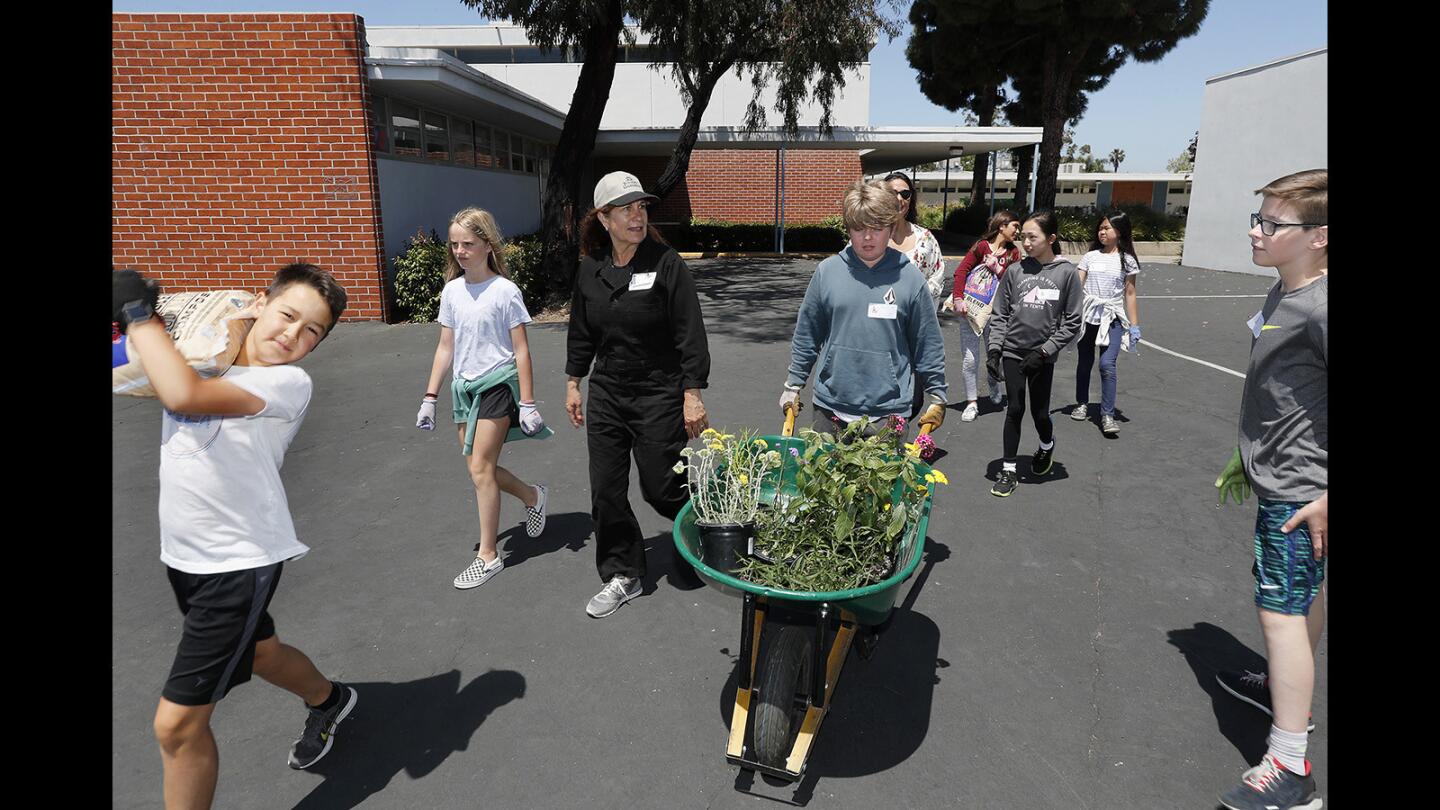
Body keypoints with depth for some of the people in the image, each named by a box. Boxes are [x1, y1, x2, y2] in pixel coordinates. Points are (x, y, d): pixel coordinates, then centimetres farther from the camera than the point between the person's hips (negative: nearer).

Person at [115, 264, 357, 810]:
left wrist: (138, 312, -22)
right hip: (183, 555, 7)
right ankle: (328, 702, 57)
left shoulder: (289, 383, -19)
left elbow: (183, 395, -33)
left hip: (239, 562, -7)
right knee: (257, 652, 29)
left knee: (177, 724, -3)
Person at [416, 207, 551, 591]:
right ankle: (532, 495, 36)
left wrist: (527, 404, -11)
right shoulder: (451, 291, 6)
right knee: (479, 469, 9)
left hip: (497, 384, -6)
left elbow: (521, 350, -9)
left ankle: (488, 555, 8)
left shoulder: (504, 290, -10)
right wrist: (429, 397, 8)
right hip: (464, 387, 6)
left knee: (480, 468, -6)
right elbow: (445, 348, 10)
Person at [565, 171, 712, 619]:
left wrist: (693, 395, -15)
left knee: (662, 489, 2)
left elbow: (690, 334, -12)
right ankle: (623, 576, 26)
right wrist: (573, 383, 15)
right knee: (606, 492, 8)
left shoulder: (666, 263, -10)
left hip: (659, 396, -5)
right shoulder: (589, 270, 4)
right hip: (606, 396, 5)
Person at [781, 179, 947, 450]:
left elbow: (928, 345, 4)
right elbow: (806, 335, 7)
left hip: (888, 414, -1)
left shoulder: (910, 278, -2)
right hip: (831, 408, 2)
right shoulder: (827, 271, 0)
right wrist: (793, 385, 8)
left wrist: (936, 395, 5)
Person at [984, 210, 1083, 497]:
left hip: (1042, 355, -1)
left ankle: (1047, 445, 40)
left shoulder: (1066, 273, -6)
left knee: (1039, 412, 6)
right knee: (1014, 410, 3)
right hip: (1013, 351, 1)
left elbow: (1072, 323, -4)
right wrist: (994, 348, -7)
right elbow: (1000, 314, 4)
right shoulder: (1015, 271, -1)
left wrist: (1044, 351, -10)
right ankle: (1008, 470, 14)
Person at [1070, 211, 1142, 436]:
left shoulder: (1127, 260, 3)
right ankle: (1082, 403, 29)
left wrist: (1134, 325, 2)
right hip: (1087, 315, 2)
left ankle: (1107, 415, -10)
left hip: (1112, 318, -2)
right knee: (1085, 362, 11)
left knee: (1107, 364, -14)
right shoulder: (1090, 256, 6)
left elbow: (1130, 294, 4)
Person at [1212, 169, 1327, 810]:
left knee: (1280, 611, -6)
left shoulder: (1320, 307, -22)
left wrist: (1326, 501, -22)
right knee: (1306, 595, 23)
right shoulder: (1285, 293, 8)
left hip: (1298, 491, -10)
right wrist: (1248, 456, 23)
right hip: (1280, 476, 10)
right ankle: (1289, 691, 43)